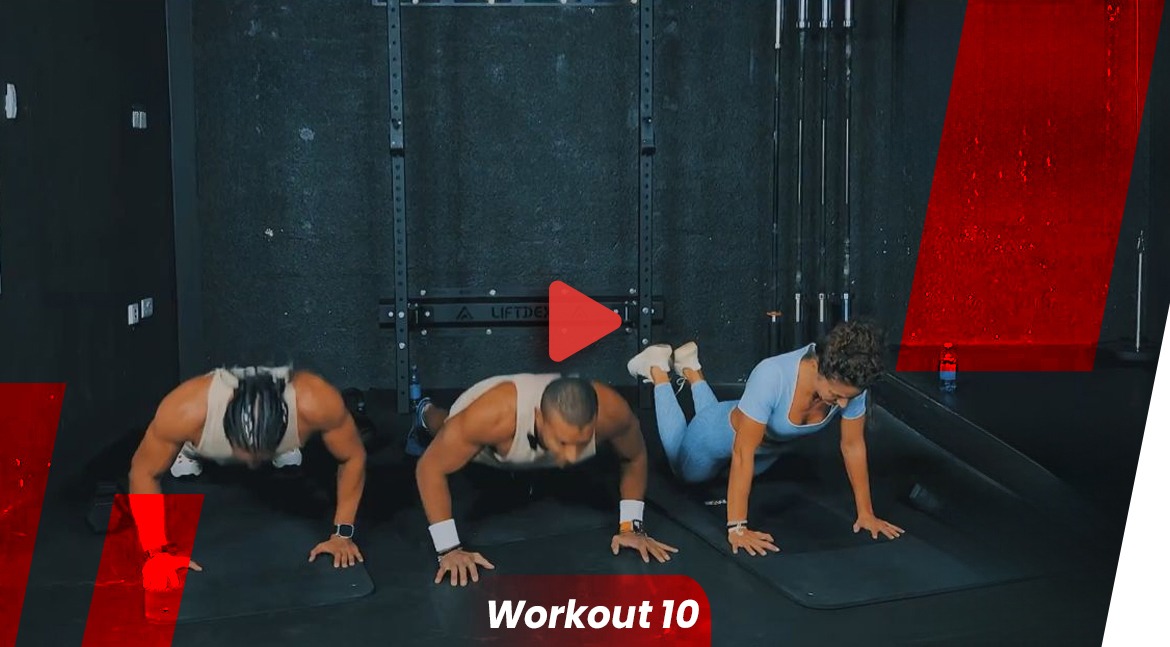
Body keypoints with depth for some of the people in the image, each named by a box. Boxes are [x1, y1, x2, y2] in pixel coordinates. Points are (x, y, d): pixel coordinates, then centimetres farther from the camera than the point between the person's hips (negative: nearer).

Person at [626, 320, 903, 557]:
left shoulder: (851, 383, -32)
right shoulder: (772, 377, -47)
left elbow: (853, 446, -17)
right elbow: (742, 454, -43)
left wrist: (866, 513, -14)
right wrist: (736, 527, -44)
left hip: (770, 447, 5)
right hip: (722, 435, -5)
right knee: (687, 475, 28)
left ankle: (690, 369, 49)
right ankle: (658, 368, 37)